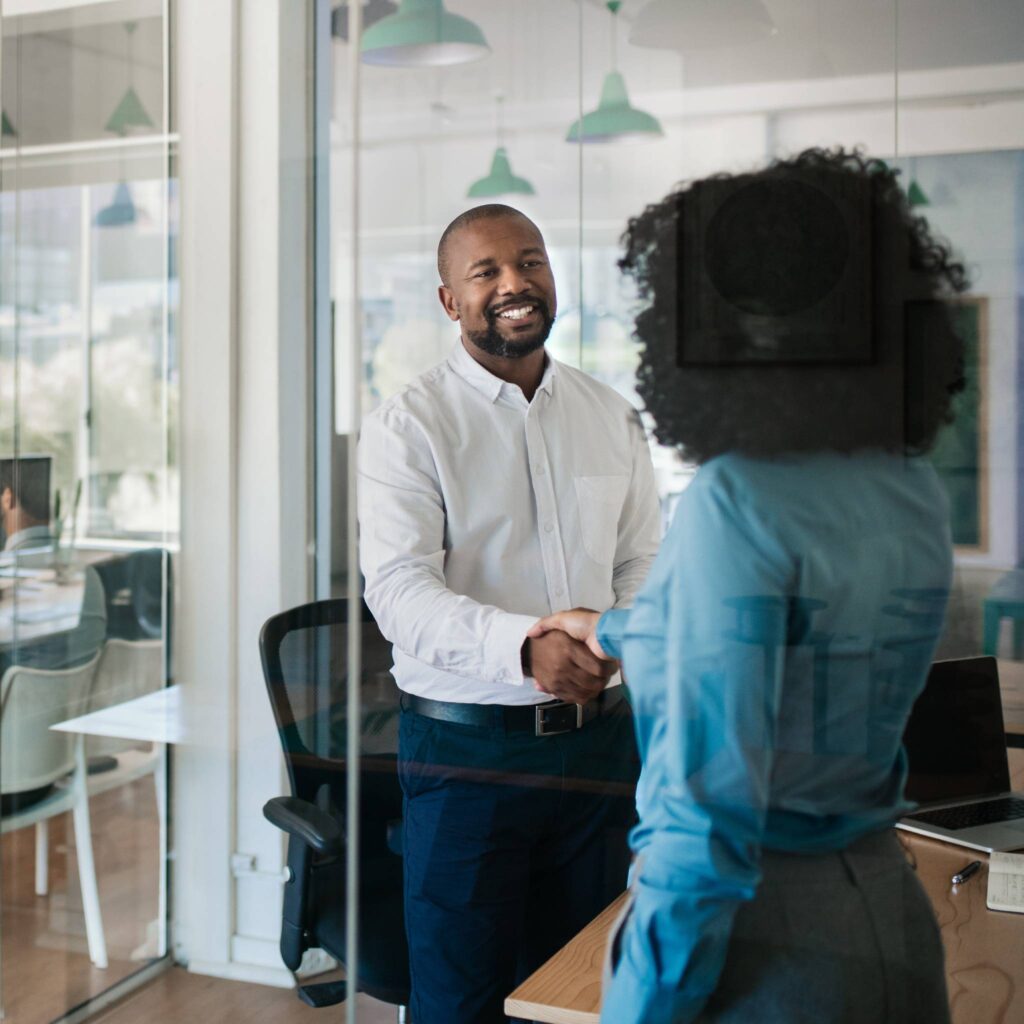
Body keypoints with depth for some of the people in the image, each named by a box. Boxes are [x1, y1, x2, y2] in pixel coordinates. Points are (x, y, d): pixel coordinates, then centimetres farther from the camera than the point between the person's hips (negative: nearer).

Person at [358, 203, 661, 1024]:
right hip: (467, 743, -4)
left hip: (597, 737, 4)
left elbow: (642, 562, 11)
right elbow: (399, 588, -17)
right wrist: (525, 647, -33)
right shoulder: (408, 425, -6)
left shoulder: (613, 418, 9)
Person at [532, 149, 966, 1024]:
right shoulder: (915, 494, 1)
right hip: (889, 910, 7)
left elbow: (708, 793, -24)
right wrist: (619, 635, 31)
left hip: (767, 942, -7)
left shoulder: (737, 500, -21)